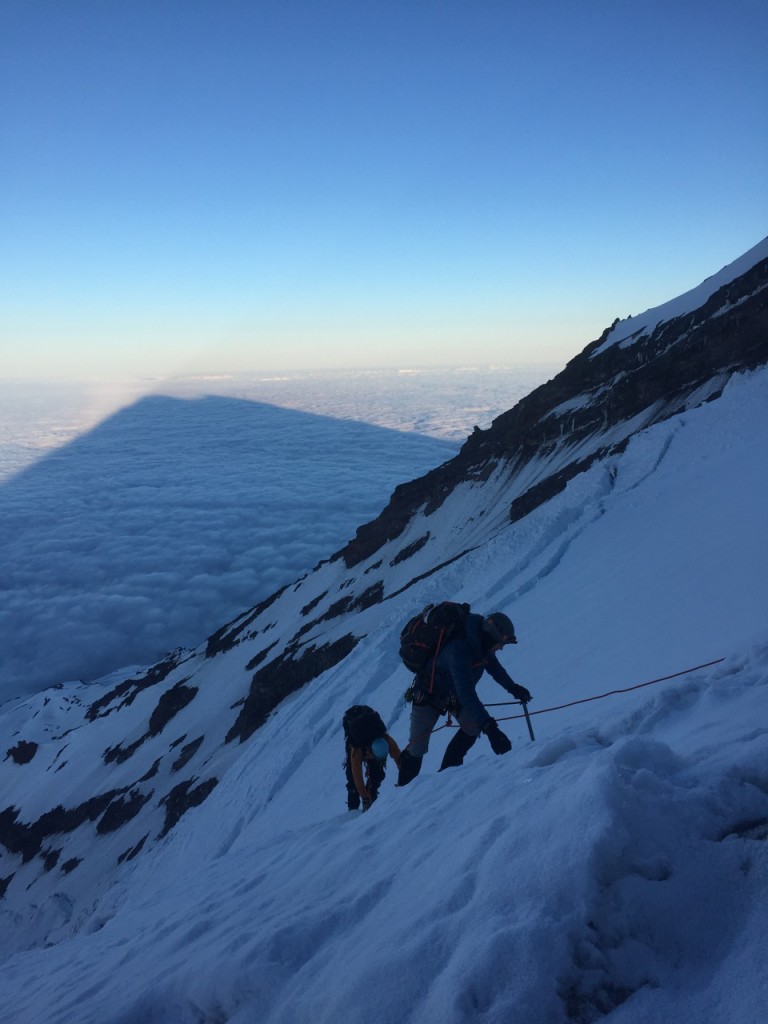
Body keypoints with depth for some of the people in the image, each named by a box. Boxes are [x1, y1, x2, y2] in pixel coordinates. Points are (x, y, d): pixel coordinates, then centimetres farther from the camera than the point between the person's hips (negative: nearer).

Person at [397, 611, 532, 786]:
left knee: (473, 727, -11)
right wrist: (489, 727, -52)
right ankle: (403, 788, 17)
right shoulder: (459, 649, -41)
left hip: (454, 694, 7)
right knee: (417, 748, -3)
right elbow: (466, 692, -48)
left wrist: (512, 687, 3)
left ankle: (447, 771, 6)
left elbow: (493, 665, 8)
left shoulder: (483, 642, -16)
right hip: (429, 693, -7)